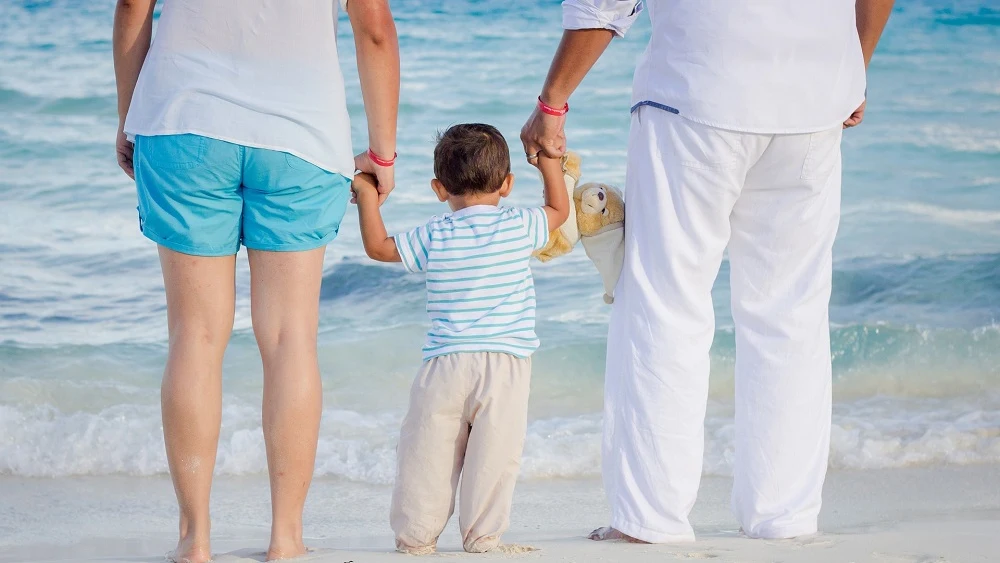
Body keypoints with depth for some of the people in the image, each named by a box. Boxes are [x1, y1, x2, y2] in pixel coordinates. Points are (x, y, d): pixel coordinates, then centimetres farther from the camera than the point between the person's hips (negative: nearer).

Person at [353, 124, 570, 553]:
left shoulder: (435, 237, 3)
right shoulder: (518, 228, 3)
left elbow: (378, 246, 11)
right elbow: (560, 209, 21)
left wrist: (366, 194, 20)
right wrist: (548, 156, 28)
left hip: (444, 363, 1)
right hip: (505, 362, -1)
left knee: (427, 452, 6)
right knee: (493, 454, 1)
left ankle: (415, 534, 9)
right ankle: (482, 535, 0)